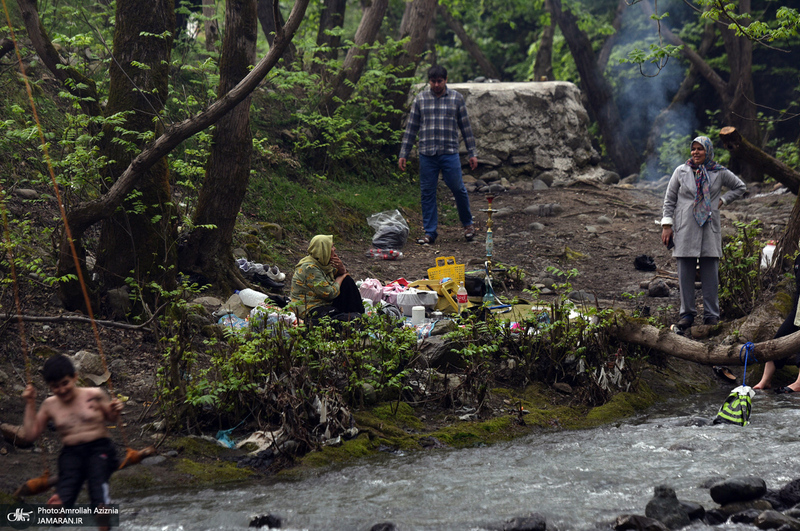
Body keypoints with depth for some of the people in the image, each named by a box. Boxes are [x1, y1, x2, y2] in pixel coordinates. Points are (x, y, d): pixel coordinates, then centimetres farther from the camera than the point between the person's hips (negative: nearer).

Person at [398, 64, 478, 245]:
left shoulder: (456, 98, 6)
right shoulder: (420, 99, 8)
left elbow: (465, 127, 9)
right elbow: (411, 128, 11)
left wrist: (472, 153, 7)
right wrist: (403, 154, 8)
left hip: (450, 153, -1)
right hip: (427, 154, 1)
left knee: (458, 189, -4)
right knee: (427, 193, 2)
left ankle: (467, 224, 19)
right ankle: (430, 232, 9)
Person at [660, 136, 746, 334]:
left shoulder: (719, 173, 5)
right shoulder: (681, 171, 5)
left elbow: (740, 187, 19)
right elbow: (669, 199, 8)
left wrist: (722, 200, 5)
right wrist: (666, 225, 1)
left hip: (709, 228, 0)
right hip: (685, 228, 0)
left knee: (710, 274, 0)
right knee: (685, 274, 0)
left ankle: (711, 315, 6)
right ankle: (687, 314, 8)